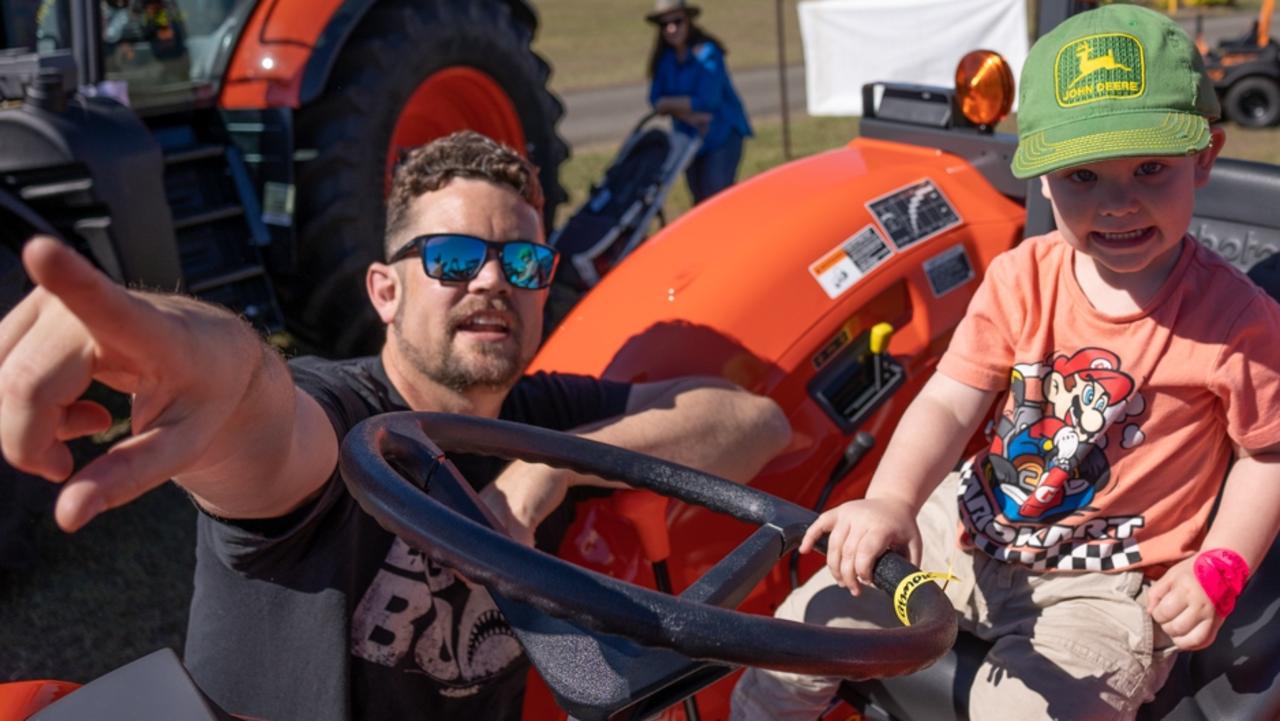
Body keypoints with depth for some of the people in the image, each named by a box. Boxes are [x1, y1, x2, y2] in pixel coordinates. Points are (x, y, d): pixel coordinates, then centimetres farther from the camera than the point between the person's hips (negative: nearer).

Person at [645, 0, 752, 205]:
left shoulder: (706, 53, -17)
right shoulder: (665, 59, 3)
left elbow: (708, 101, -25)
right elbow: (656, 99, -7)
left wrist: (668, 104, -14)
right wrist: (688, 116, -23)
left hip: (722, 135, -7)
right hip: (689, 137, 7)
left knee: (716, 194, -15)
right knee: (700, 201, 13)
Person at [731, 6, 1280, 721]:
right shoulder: (1023, 277, -6)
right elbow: (949, 401, -11)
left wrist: (1218, 570, -14)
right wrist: (891, 498, -29)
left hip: (1104, 586, -3)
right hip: (970, 533, 4)